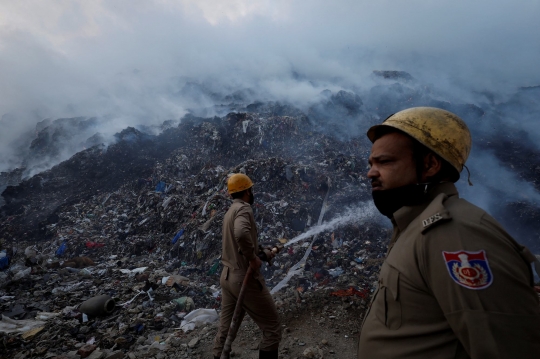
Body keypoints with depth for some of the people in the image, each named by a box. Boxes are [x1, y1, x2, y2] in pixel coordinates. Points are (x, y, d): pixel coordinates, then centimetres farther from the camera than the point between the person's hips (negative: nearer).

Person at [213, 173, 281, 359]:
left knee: (225, 328, 20)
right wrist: (253, 257, -24)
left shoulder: (231, 211, 12)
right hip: (245, 278, -9)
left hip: (228, 276, 9)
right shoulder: (243, 208, -18)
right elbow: (241, 234, -39)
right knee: (272, 328, 6)